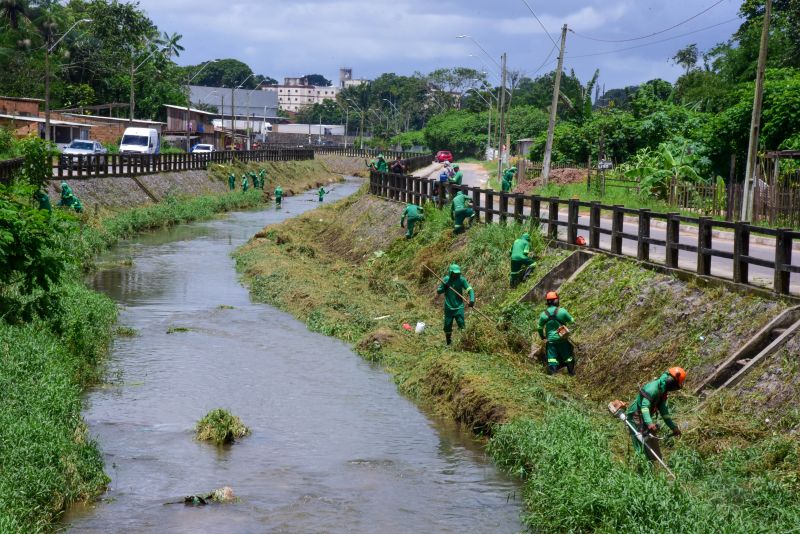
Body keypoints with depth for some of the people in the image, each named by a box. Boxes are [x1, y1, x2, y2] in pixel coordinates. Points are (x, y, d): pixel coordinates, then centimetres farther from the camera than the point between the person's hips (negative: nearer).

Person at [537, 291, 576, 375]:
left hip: (551, 339, 1)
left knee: (552, 358, 3)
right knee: (567, 356, 16)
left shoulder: (543, 314, -5)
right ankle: (572, 373, 28)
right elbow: (571, 321, 0)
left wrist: (542, 336, 25)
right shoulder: (562, 311, -11)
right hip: (562, 339, 0)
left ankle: (552, 372, -6)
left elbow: (540, 327, 7)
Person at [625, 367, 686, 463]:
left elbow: (664, 412, 17)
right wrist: (649, 423, -47)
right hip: (637, 419, -10)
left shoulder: (662, 391, 9)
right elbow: (644, 406, -33)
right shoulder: (653, 388, -22)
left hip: (645, 420, 10)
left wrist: (674, 427, 15)